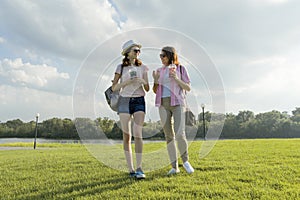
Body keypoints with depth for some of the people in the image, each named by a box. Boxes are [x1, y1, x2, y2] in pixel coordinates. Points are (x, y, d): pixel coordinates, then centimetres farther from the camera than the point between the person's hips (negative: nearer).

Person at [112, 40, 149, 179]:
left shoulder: (143, 68, 9)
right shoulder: (121, 68, 4)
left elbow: (147, 89, 9)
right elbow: (114, 88, 1)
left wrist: (143, 82, -13)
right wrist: (127, 82, -13)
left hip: (139, 101, 1)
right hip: (125, 101, 0)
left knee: (138, 134, -14)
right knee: (127, 136, 1)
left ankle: (139, 168, -9)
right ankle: (131, 170, 8)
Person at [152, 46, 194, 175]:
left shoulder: (180, 69, 5)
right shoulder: (159, 71, 14)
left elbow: (188, 88, 0)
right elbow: (155, 91, 14)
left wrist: (176, 79, -15)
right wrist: (156, 80, -6)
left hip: (177, 103, -3)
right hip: (163, 104, 3)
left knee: (180, 135, -16)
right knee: (169, 136, 1)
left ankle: (185, 161, 5)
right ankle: (174, 167, 7)